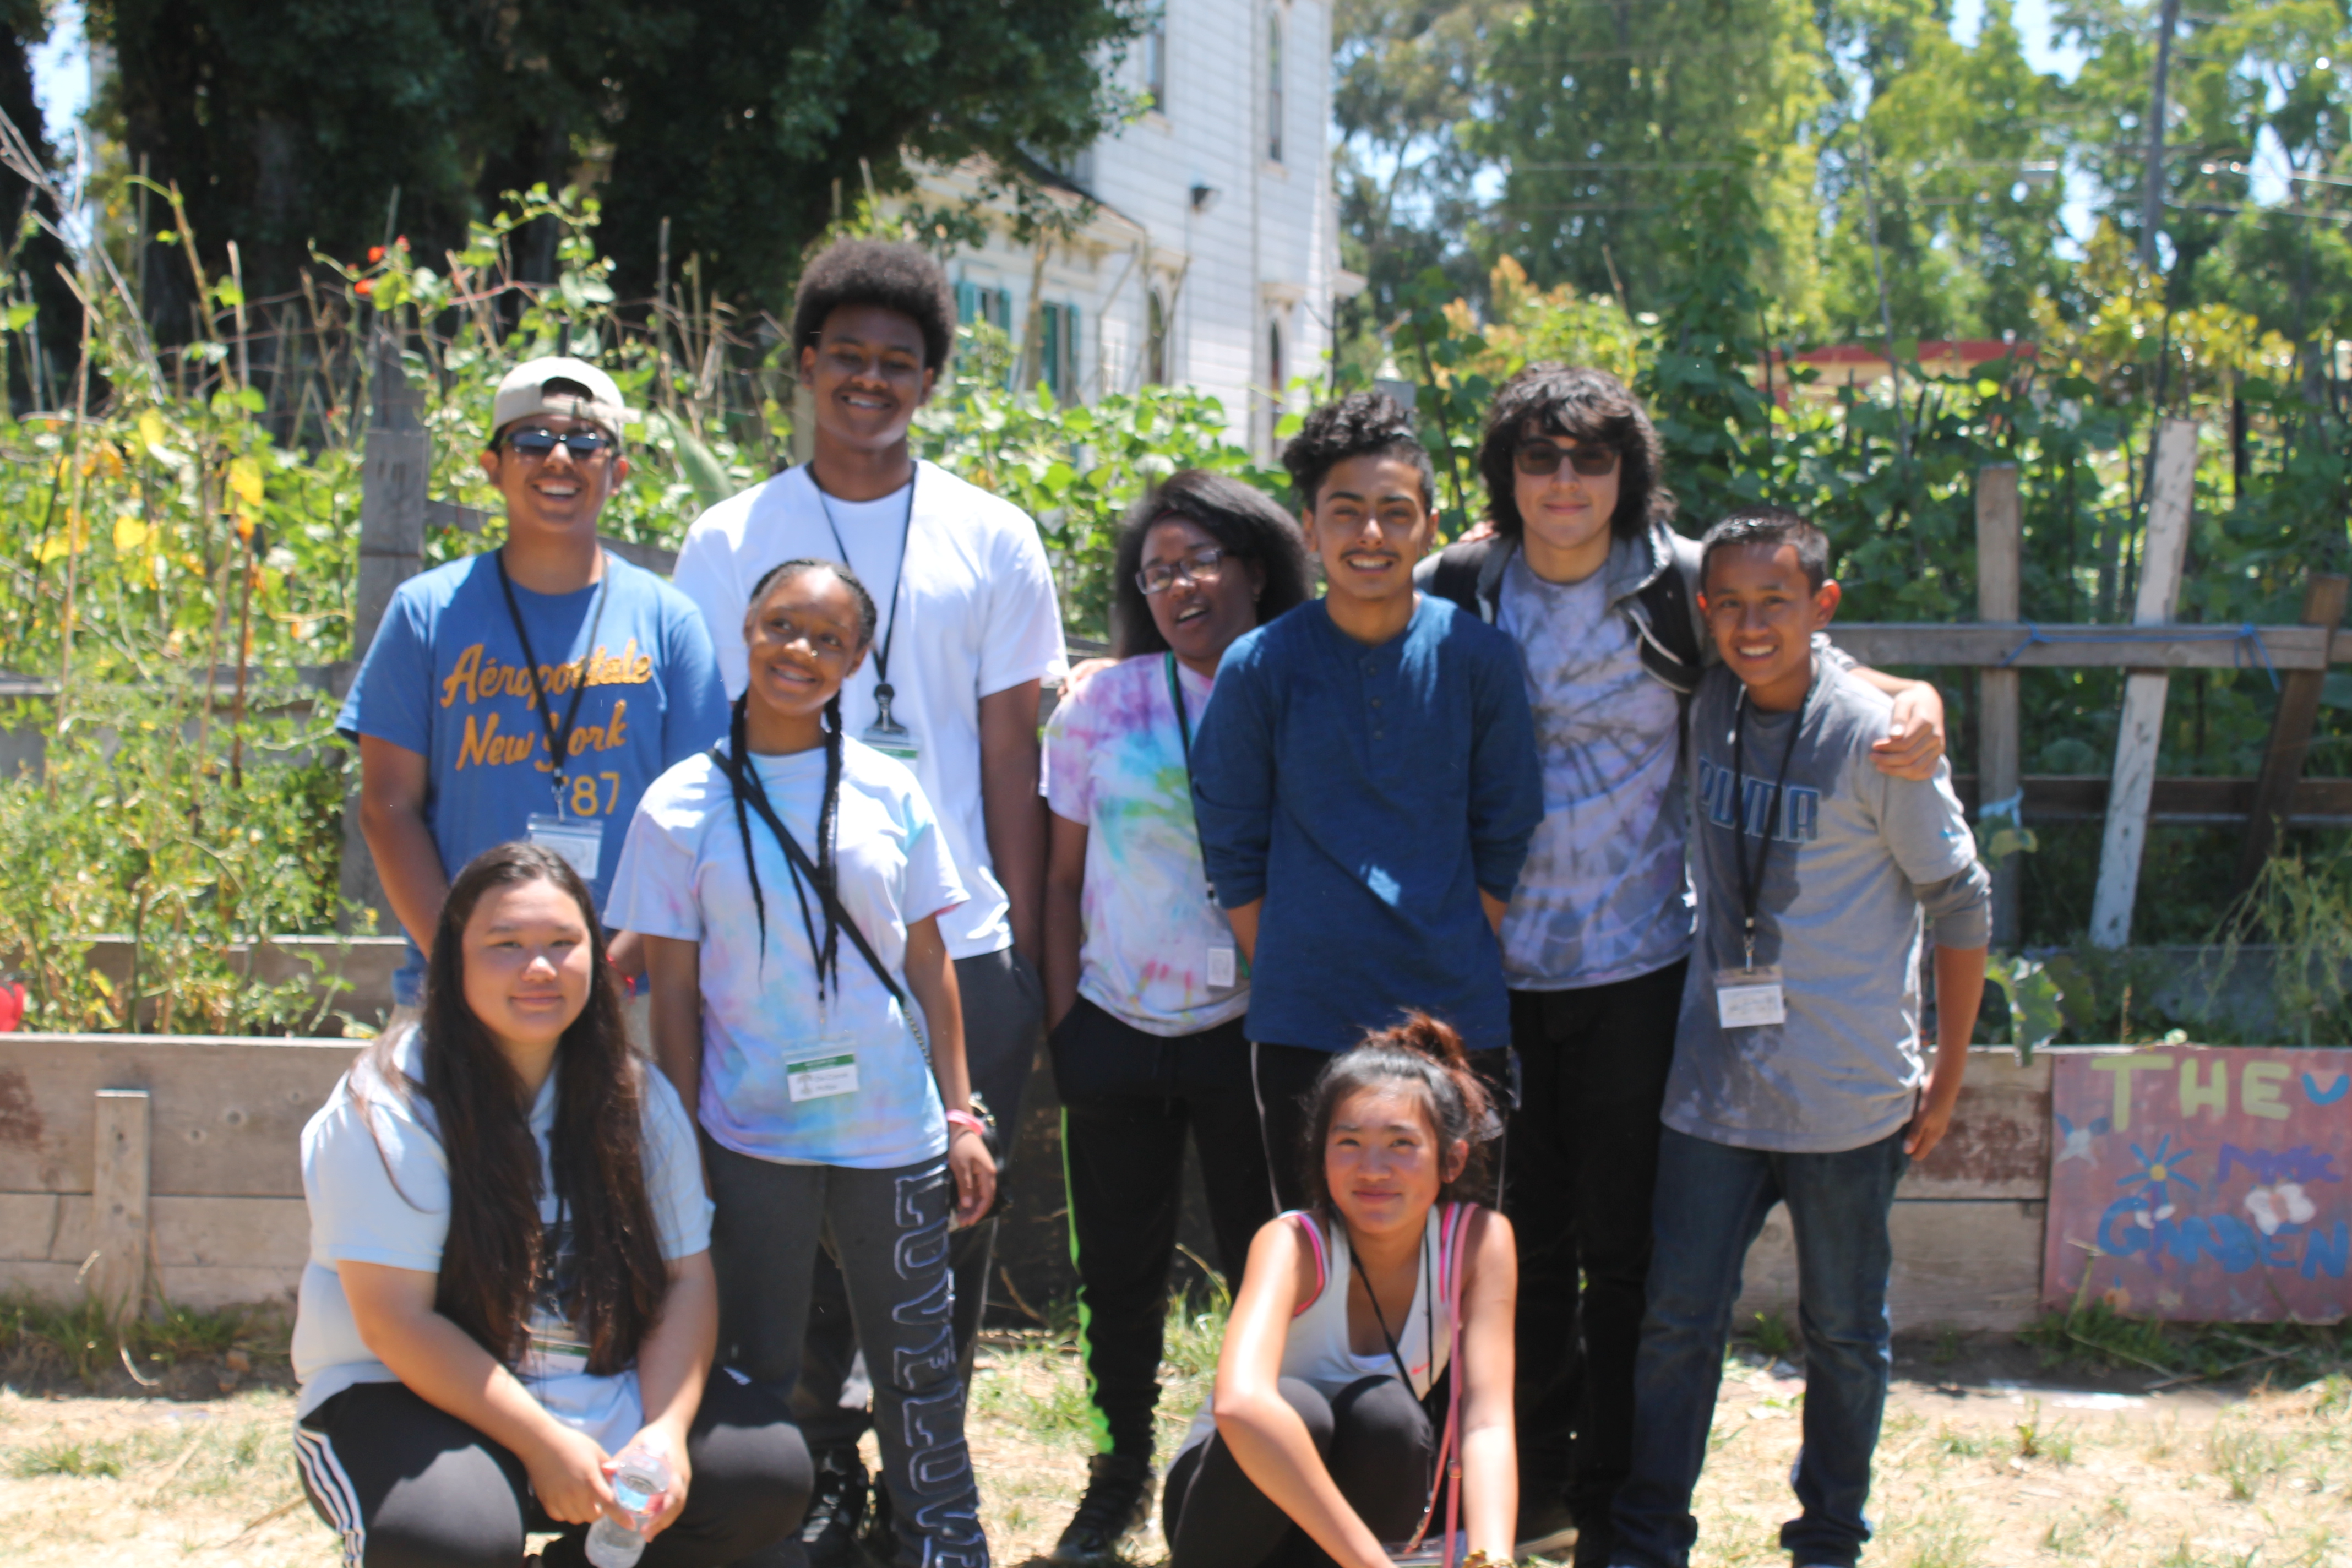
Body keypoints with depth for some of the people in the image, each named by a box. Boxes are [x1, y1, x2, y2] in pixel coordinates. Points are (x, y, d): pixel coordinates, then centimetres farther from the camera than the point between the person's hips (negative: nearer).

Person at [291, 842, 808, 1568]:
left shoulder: (639, 1099, 2)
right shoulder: (389, 1109, -15)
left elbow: (687, 1279, 0)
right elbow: (394, 1321, -19)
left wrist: (666, 1431, -16)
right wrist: (542, 1445, -23)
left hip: (602, 1394, 6)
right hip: (412, 1400, -5)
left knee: (772, 1471, -13)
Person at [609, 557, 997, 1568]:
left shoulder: (889, 794, 3)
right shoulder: (683, 806, -2)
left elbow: (930, 968, 6)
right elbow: (671, 993, -1)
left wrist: (960, 1118, 4)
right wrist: (684, 1151, -4)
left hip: (893, 1138, 1)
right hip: (752, 1142, -1)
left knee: (919, 1367, 9)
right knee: (757, 1374, 8)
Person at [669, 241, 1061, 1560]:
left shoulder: (992, 539, 7)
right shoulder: (731, 542, 5)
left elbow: (1011, 754, 7)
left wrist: (1026, 950, 3)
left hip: (963, 951, 1)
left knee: (954, 1227, 5)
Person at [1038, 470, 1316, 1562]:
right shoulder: (1106, 703, 3)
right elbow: (1063, 874, 8)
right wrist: (1062, 1019, 3)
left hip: (1251, 1029, -2)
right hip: (1118, 1026, 2)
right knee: (1119, 1270, 10)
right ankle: (1121, 1470, 26)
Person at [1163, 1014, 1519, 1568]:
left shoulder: (1479, 1241, -16)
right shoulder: (1294, 1245, -27)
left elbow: (1488, 1423, -25)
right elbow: (1239, 1402, -47)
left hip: (1366, 1488, 2)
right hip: (1252, 1495, -2)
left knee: (1383, 1413, -30)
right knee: (1296, 1408, -34)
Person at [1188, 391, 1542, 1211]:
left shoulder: (1478, 657, -1)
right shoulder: (1258, 667, -3)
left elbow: (1504, 836, 6)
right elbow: (1233, 850, 4)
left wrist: (1461, 969, 2)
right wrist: (1287, 973, 0)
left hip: (1458, 1020, 1)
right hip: (1304, 1031, -1)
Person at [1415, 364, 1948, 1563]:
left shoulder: (1681, 587, -3)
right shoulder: (1457, 594, 1)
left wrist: (1912, 700, -13)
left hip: (1638, 965, -2)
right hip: (1500, 968, 2)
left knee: (1624, 1247, 5)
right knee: (1528, 1235, 13)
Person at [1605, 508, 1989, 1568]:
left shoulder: (1872, 737, -11)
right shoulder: (1707, 712, 1)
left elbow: (1961, 903, -3)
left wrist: (1949, 1072, 0)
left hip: (1847, 1096, -3)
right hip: (1715, 1083, 3)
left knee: (1843, 1331, 11)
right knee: (1677, 1320, 2)